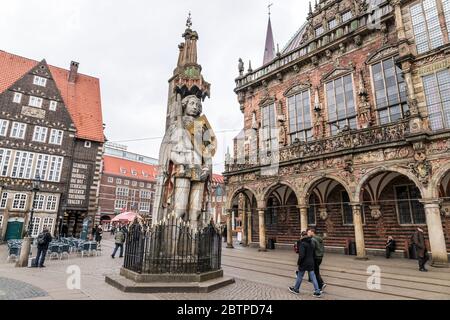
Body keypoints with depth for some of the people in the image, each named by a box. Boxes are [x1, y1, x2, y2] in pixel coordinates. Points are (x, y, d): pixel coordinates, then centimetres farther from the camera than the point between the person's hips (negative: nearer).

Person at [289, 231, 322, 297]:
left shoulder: (302, 243, -19)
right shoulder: (311, 243, 5)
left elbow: (301, 255, -23)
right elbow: (313, 254, 11)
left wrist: (298, 262, -11)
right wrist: (312, 260, 17)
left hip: (304, 263, -6)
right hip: (311, 263, 7)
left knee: (300, 276, 9)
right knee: (313, 277, 9)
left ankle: (296, 289, 24)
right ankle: (317, 292, 8)